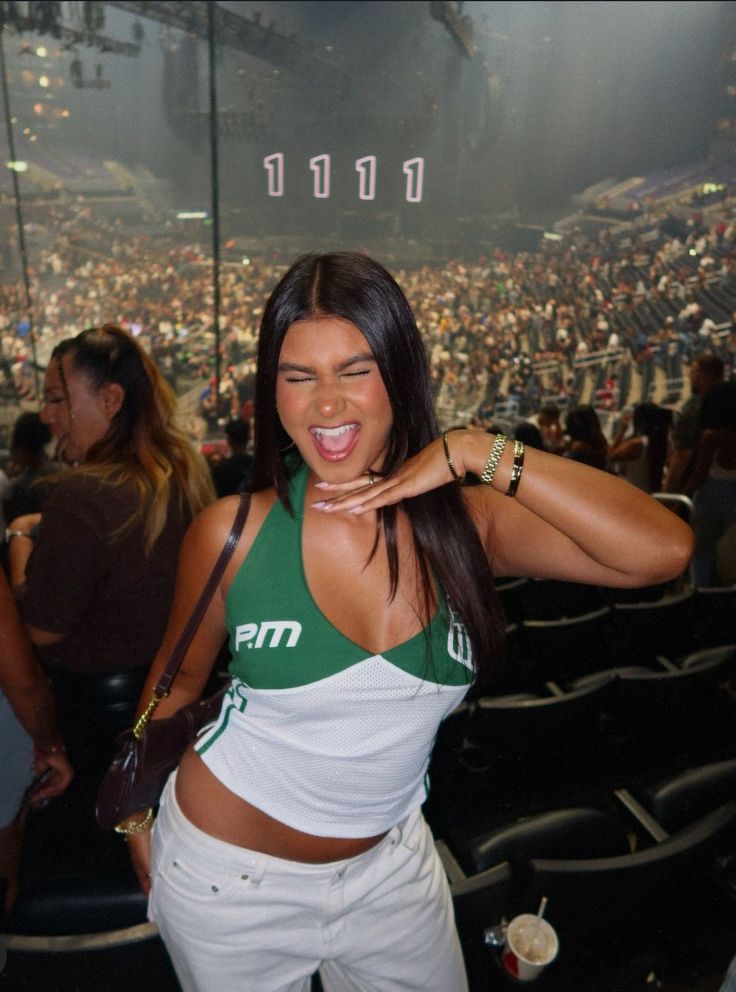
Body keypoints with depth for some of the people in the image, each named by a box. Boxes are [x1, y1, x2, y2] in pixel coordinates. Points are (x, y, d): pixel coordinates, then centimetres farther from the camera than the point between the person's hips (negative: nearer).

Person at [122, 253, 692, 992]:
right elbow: (176, 684, -5)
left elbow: (663, 550, -28)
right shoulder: (230, 533, -20)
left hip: (388, 863, 2)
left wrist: (479, 451, -30)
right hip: (227, 870, -1)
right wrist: (135, 820, 7)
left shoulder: (466, 522, -17)